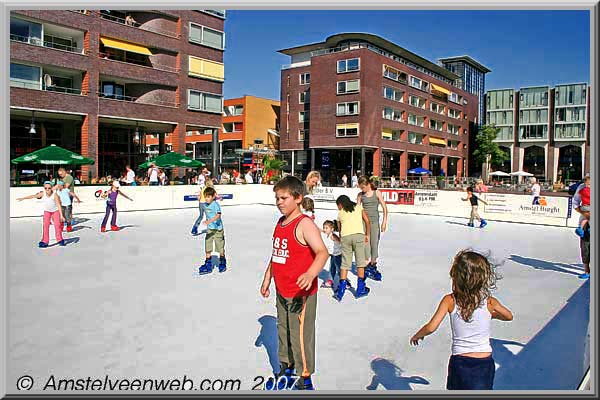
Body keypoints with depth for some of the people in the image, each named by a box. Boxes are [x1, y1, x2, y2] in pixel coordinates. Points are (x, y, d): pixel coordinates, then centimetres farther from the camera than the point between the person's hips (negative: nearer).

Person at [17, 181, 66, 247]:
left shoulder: (54, 195, -28)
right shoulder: (43, 193, -19)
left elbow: (58, 205, -29)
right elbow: (33, 196, -8)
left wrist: (61, 216, -32)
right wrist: (23, 198, -7)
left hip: (55, 211, -3)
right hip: (47, 211, 3)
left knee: (57, 225, -8)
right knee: (45, 225, -6)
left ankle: (60, 240, 4)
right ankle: (45, 241, -4)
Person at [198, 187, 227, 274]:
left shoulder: (216, 205, -18)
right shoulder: (205, 205, 5)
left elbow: (218, 215, -32)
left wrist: (210, 221, -43)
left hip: (217, 229, -6)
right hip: (209, 229, 6)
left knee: (220, 247, 7)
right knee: (207, 247, 6)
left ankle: (222, 264, 25)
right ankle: (208, 265, 15)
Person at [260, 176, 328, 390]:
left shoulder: (305, 224, -19)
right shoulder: (280, 223, 8)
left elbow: (322, 252, -31)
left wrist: (311, 274, -47)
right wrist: (267, 279, 21)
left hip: (301, 293, -8)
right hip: (281, 291, 8)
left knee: (300, 335, 3)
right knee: (283, 330, 23)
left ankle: (305, 377, 22)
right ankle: (287, 365, 44)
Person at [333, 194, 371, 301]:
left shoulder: (340, 213, 22)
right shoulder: (359, 207, 21)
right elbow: (367, 222, 12)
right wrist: (367, 235, 20)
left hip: (345, 236, 1)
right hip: (359, 234, -1)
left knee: (345, 263, 6)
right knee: (360, 261, 10)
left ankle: (341, 292, 4)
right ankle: (360, 289, 14)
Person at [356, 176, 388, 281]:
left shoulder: (377, 193, -1)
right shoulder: (360, 195, 2)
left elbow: (384, 207, 0)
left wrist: (384, 221, -6)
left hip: (375, 222, 0)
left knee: (374, 244, 6)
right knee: (365, 243, -6)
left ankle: (373, 264, 20)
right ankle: (367, 264, 2)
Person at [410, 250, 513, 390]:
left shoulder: (450, 301, -13)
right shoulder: (490, 302, -8)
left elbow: (431, 328, -15)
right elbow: (509, 316, 14)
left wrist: (417, 335, 4)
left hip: (460, 362, -1)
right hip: (484, 363, 1)